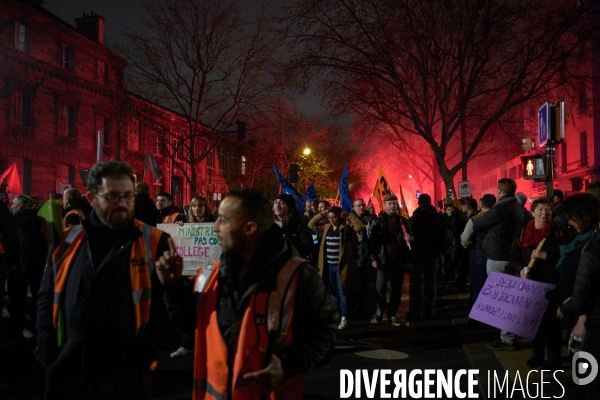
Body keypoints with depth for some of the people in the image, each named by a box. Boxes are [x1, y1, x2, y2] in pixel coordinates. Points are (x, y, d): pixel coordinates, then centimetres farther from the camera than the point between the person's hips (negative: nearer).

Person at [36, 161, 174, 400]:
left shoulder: (154, 243, -5)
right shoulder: (67, 242, 5)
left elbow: (163, 307, -6)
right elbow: (47, 299, 11)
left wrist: (142, 358, -12)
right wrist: (47, 355, 2)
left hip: (127, 375, -3)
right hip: (66, 372, 3)